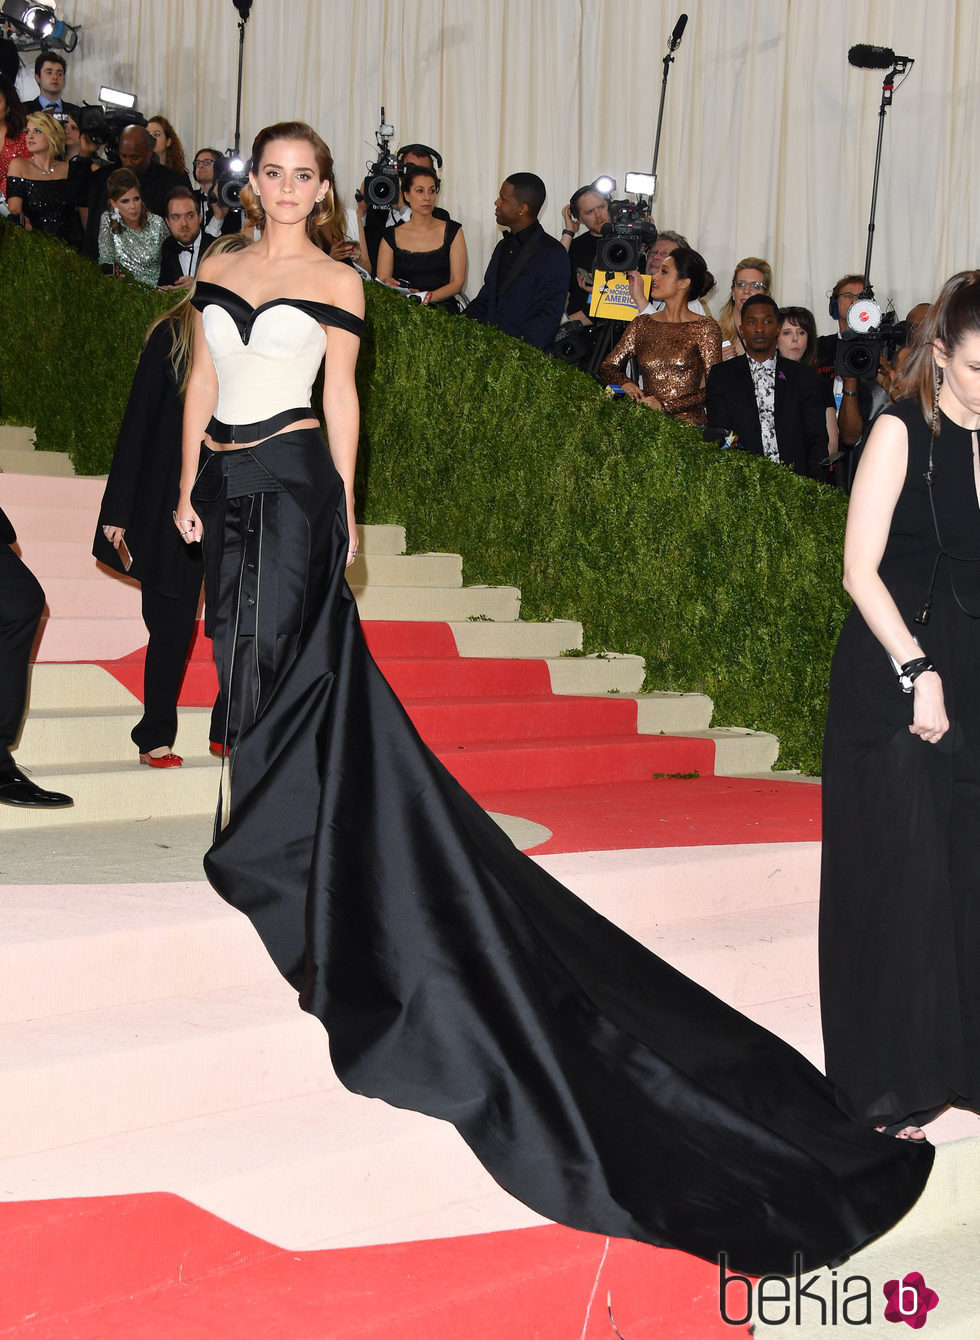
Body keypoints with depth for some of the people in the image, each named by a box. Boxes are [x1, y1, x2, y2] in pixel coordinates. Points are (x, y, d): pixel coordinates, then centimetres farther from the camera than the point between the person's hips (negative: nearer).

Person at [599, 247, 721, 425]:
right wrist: (625, 383, -8)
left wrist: (666, 407, -15)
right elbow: (607, 367, 15)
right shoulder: (641, 325, 14)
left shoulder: (704, 328, 2)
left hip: (687, 423, -3)